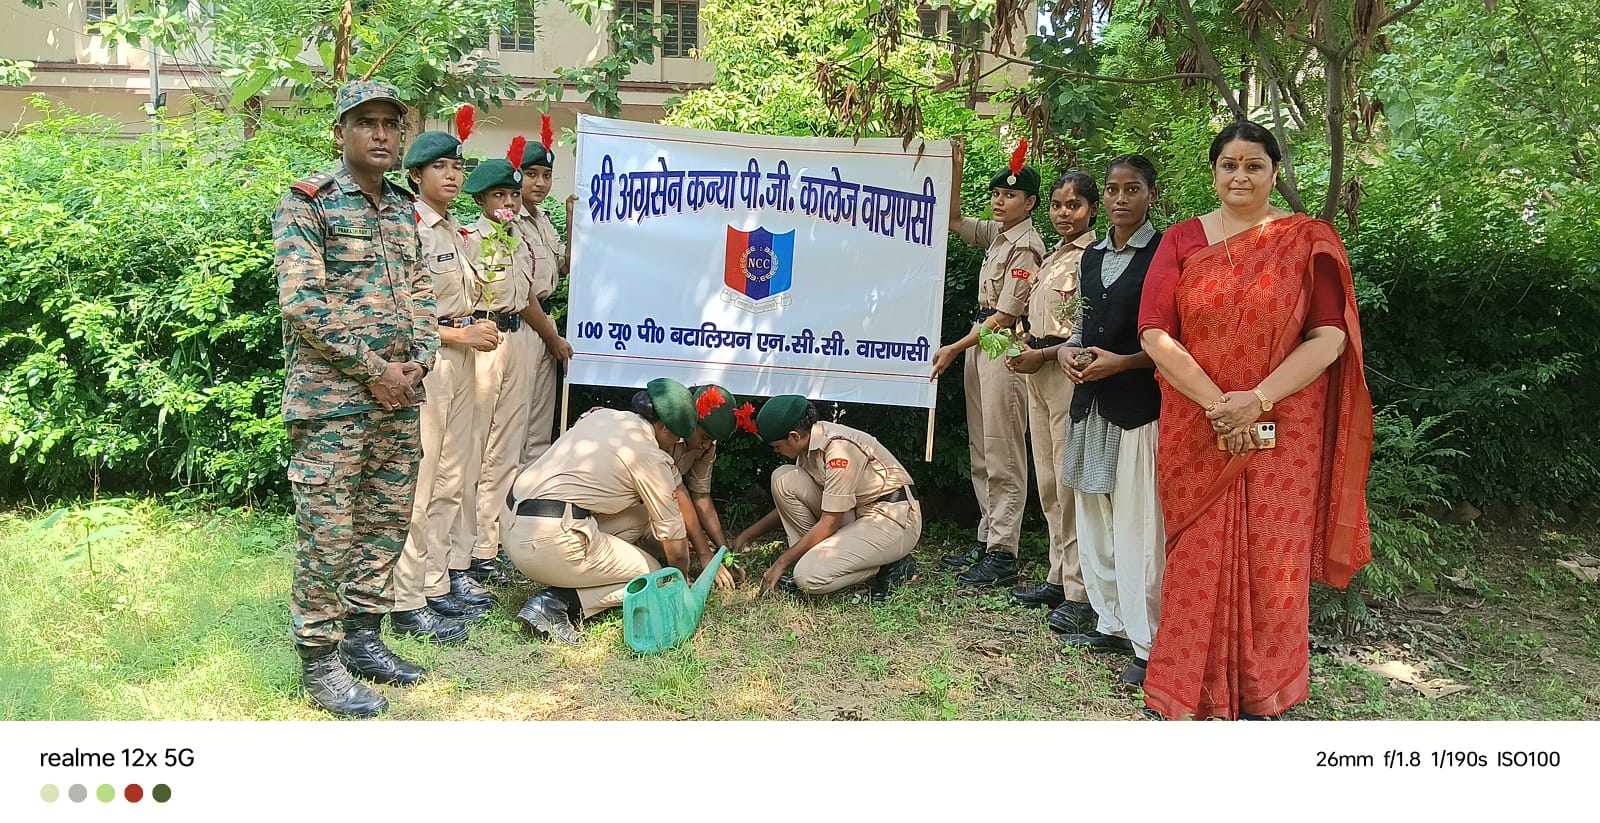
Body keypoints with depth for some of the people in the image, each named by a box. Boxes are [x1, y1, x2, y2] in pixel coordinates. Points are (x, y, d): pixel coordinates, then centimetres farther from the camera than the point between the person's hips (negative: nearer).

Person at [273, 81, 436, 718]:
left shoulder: (403, 209, 15)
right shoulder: (307, 203, -6)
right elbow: (302, 302, -15)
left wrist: (419, 361, -1)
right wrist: (375, 369, -15)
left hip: (399, 395, 7)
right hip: (331, 396, -7)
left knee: (387, 520, 12)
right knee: (328, 530, -2)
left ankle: (363, 636, 26)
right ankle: (319, 661, 10)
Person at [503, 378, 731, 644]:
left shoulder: (601, 416, 18)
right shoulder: (651, 457, -4)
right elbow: (676, 548, 3)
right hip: (552, 541, -8)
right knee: (650, 573, 10)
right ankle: (557, 604, -7)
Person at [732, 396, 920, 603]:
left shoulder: (839, 448, -25)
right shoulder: (809, 442, 2)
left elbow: (829, 524, -21)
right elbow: (790, 502, 18)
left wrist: (781, 563, -14)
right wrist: (748, 535, 15)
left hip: (895, 519, -9)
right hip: (855, 514, 9)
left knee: (810, 576, -24)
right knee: (783, 479, -5)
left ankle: (891, 568, -3)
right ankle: (813, 555, -1)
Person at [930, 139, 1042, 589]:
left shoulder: (1026, 246, -12)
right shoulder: (997, 233, 13)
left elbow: (1005, 316, -16)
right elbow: (954, 218, 24)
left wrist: (954, 348, -14)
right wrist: (956, 169, 11)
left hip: (1004, 347, -9)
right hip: (980, 344, 9)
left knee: (1003, 458, -7)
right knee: (981, 454, 11)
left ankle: (1003, 556, -3)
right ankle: (985, 542, 19)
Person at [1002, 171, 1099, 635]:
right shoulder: (1051, 260, 18)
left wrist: (1043, 355, -15)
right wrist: (1023, 351, 7)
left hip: (1069, 372, -9)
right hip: (1039, 374, 9)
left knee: (1071, 483, -8)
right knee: (1048, 482, 12)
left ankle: (1080, 593, -3)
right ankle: (1059, 578, 21)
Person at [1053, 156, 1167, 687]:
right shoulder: (1093, 257, 15)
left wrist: (1121, 362, -17)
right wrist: (1067, 350, 3)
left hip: (1140, 403, -7)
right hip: (1091, 403, 7)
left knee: (1138, 528, -7)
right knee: (1093, 519, 13)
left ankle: (1149, 645, 3)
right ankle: (1112, 624, 26)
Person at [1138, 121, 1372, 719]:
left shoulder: (1309, 241, 3)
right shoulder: (1183, 240, 5)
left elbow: (1330, 337, -5)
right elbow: (1155, 334, -4)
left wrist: (1258, 400, -16)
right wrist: (1216, 403, -14)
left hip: (1284, 437, 0)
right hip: (1196, 436, 1)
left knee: (1272, 565, 5)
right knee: (1197, 563, 3)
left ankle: (1260, 698, 21)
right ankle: (1188, 693, 18)